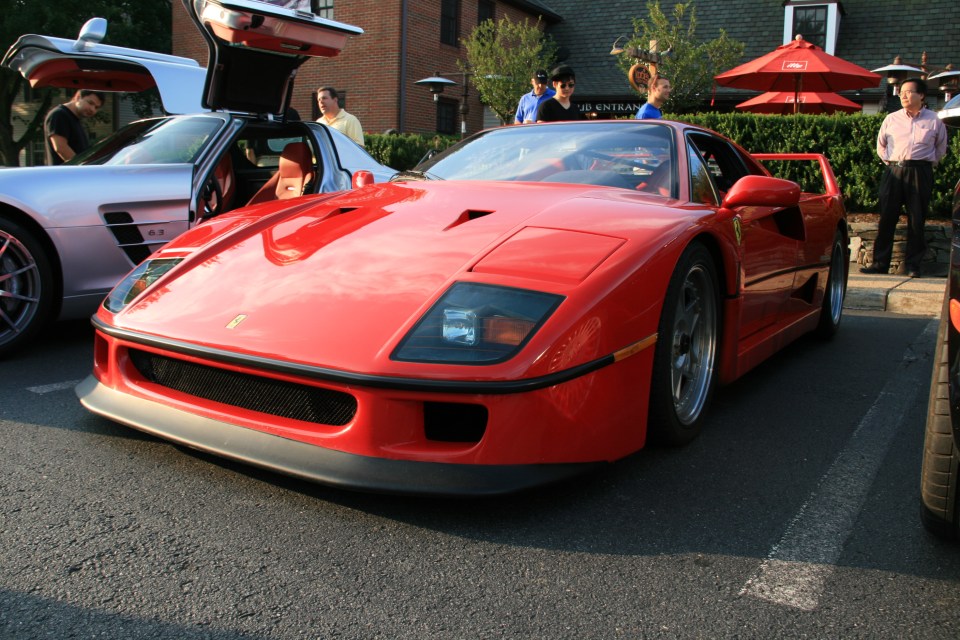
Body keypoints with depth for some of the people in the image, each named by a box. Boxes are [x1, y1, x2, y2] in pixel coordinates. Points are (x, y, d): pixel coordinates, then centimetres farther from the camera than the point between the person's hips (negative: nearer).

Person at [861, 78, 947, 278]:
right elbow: (880, 144, 21)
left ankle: (913, 265, 7)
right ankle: (880, 263, 5)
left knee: (917, 220, 0)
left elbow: (941, 148, 17)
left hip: (920, 174, -1)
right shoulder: (891, 119, 8)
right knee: (887, 218, -1)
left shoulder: (934, 121, 5)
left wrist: (926, 163, 10)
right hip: (894, 171, 1)